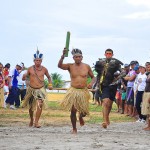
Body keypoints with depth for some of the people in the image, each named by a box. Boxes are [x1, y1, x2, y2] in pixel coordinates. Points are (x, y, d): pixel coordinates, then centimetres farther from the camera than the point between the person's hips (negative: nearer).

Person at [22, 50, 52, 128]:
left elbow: (49, 77, 16)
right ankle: (31, 120, 39)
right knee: (30, 106, 13)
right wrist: (24, 77, -21)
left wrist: (50, 84, 2)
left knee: (40, 104, -22)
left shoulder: (44, 69, -2)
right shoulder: (30, 69, -5)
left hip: (40, 89, -1)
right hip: (31, 89, 1)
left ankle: (36, 122, -18)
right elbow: (24, 78, 2)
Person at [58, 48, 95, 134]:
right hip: (73, 91, -1)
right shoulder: (70, 66, -2)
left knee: (84, 111, 4)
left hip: (83, 91, 1)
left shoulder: (86, 66, 2)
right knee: (73, 111, -5)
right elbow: (60, 65, -19)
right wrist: (63, 56, -33)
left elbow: (93, 77, 12)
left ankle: (81, 117, 43)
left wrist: (91, 83, -9)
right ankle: (74, 129, 14)